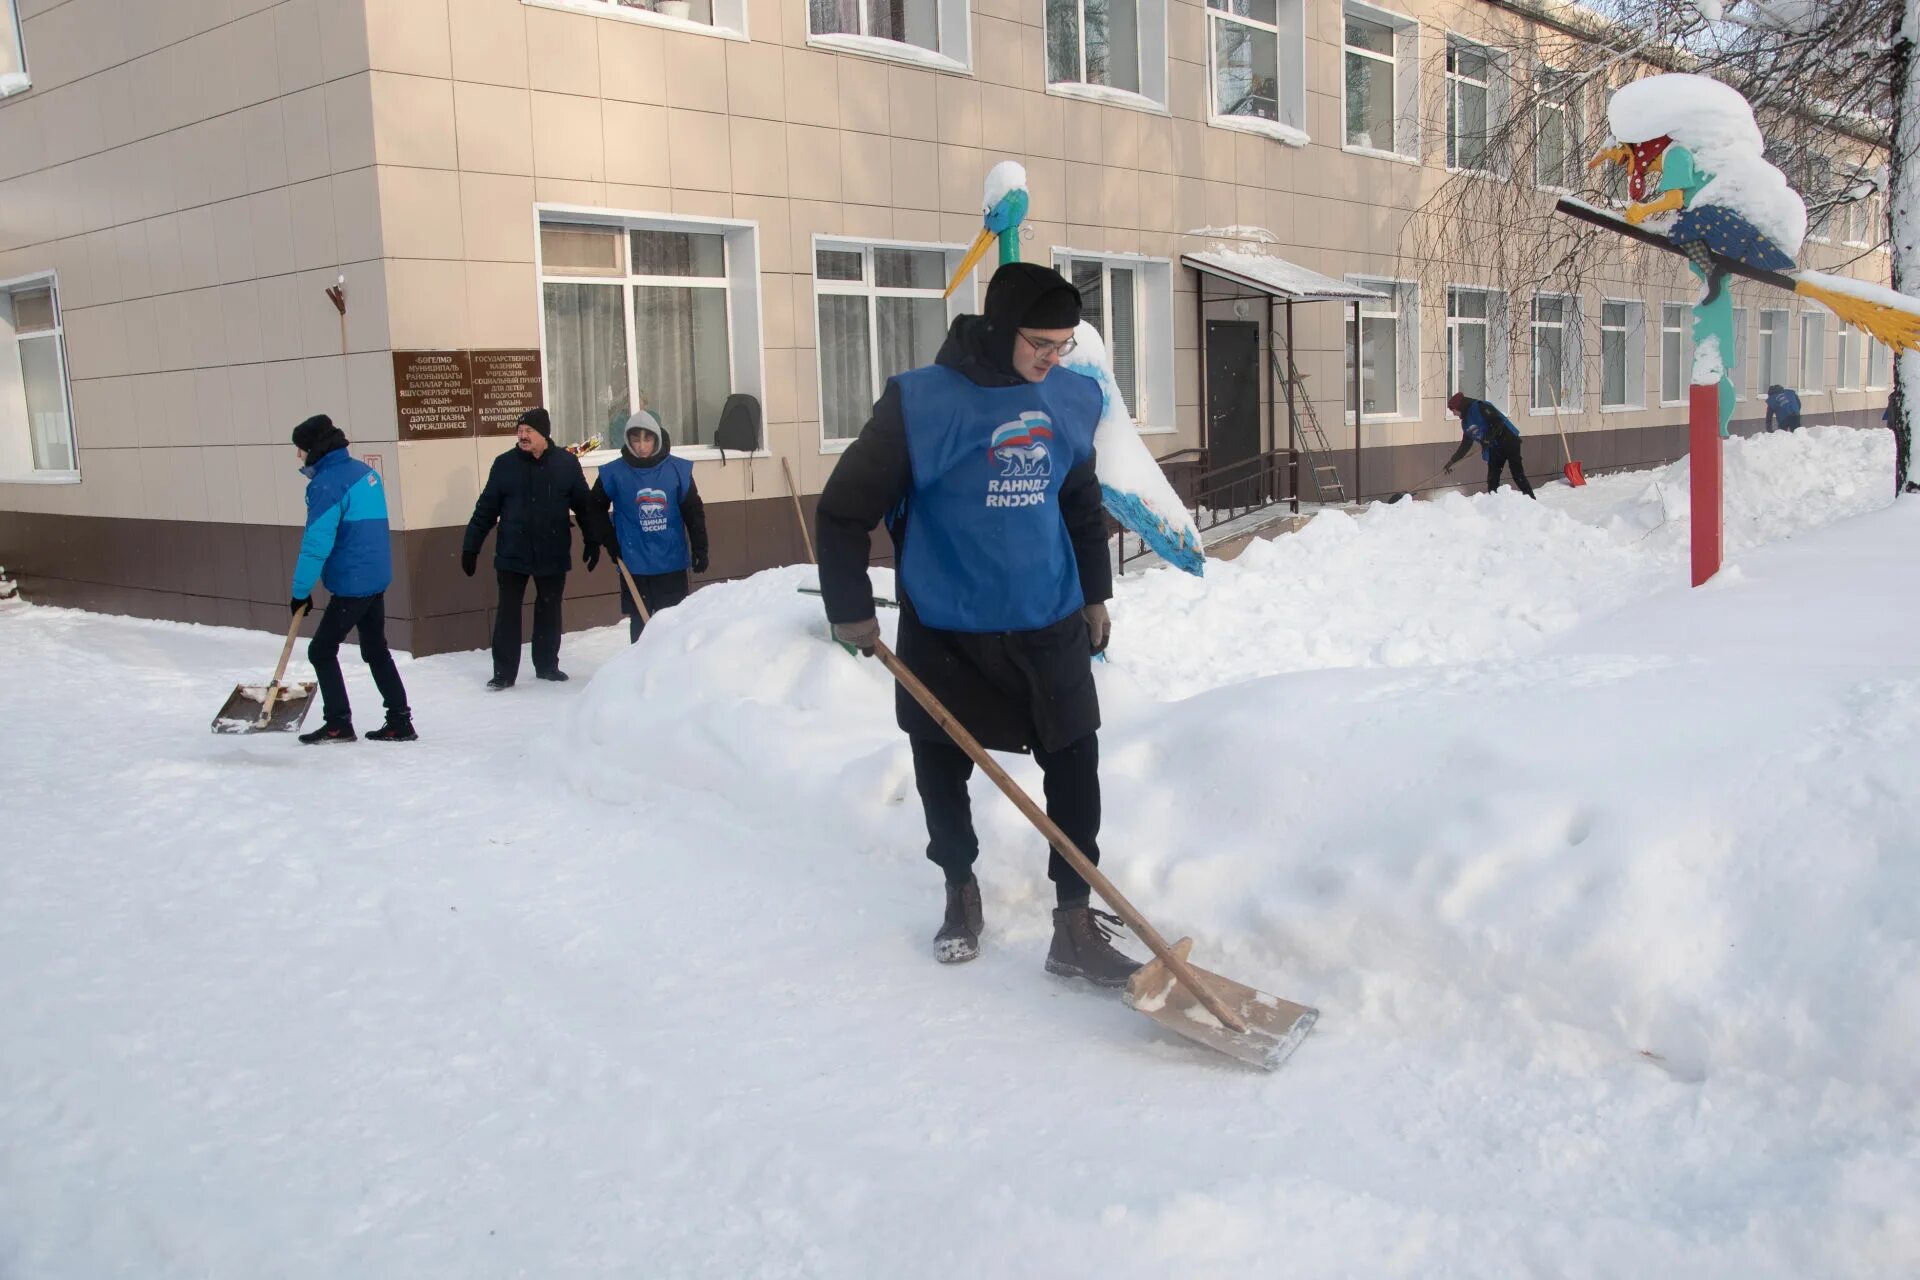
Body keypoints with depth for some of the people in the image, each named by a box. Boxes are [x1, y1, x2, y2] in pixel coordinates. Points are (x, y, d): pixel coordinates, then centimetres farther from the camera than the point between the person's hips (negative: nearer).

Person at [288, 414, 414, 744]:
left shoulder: (326, 484, -17)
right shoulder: (364, 471, 10)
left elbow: (316, 544, -20)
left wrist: (301, 591, -12)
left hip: (352, 583, -9)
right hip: (377, 577, 9)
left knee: (321, 650, 3)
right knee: (376, 650, 16)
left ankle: (338, 724, 6)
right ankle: (399, 721, 17)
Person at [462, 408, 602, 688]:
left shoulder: (566, 463, -1)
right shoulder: (505, 464, -2)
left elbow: (584, 505, 6)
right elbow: (486, 509, 0)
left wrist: (592, 541, 6)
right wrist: (470, 547, 0)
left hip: (553, 554, 1)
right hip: (512, 554, -1)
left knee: (549, 611, 12)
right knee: (508, 613, 1)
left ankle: (547, 665, 25)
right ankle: (503, 672, 8)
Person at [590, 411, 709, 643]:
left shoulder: (678, 469, -3)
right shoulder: (614, 473, -4)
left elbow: (694, 512, 2)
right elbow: (596, 508, 10)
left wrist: (700, 549, 0)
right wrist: (610, 542, 2)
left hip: (672, 562, 1)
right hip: (634, 564, -1)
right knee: (640, 623, 5)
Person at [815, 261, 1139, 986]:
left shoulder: (1071, 400, 0)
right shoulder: (922, 402, -16)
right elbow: (844, 509, -10)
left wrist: (1095, 595, 20)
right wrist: (851, 612, -7)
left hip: (1049, 628, 3)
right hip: (946, 632, -3)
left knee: (1076, 767, 0)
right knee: (942, 771, 12)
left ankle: (1075, 925, 10)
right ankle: (960, 893, 36)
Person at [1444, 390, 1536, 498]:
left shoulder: (1480, 407, -13)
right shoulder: (1466, 422, 13)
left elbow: (1499, 421, -22)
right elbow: (1465, 445, 20)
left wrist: (1488, 439, -27)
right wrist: (1451, 462, 18)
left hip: (1508, 441, -9)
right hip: (1494, 448, 9)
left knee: (1517, 475, -11)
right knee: (1492, 480, 5)